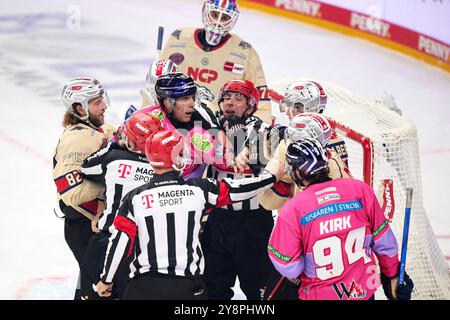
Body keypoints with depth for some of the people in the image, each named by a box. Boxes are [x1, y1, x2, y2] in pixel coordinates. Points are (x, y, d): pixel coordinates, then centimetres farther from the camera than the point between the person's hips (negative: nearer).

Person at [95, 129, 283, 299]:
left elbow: (119, 242, -3)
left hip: (144, 286, 0)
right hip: (188, 286, 0)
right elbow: (236, 191, 4)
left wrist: (106, 280, 9)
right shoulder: (197, 189, -4)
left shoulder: (134, 198, -3)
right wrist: (271, 176, 19)